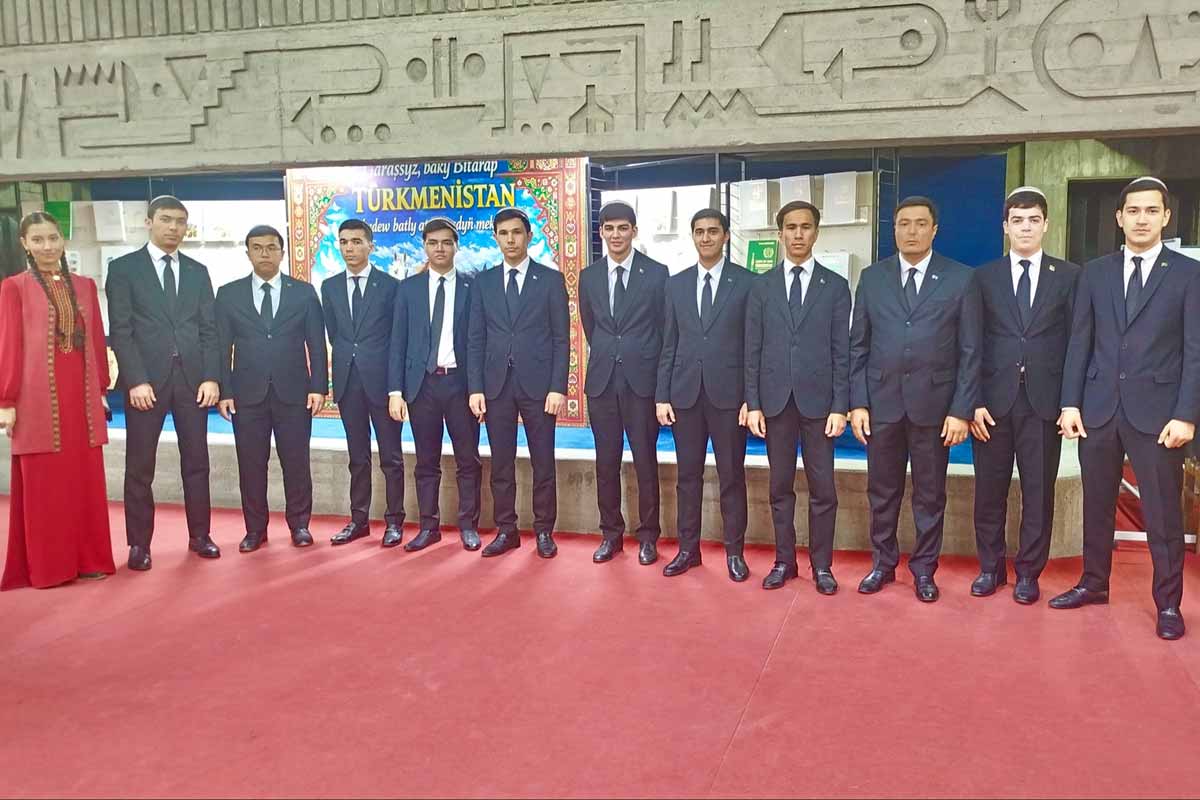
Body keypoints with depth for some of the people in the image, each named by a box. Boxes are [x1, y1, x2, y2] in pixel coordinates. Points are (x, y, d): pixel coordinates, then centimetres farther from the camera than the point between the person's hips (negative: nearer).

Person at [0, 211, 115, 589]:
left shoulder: (85, 285, 12)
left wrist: (102, 389, 10)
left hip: (82, 395, 4)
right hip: (38, 398, -4)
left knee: (85, 480, 7)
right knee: (43, 484, 3)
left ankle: (88, 558, 18)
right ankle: (45, 565, 13)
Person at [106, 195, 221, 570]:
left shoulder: (198, 271, 12)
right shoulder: (123, 268, 2)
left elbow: (209, 329, 8)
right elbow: (120, 331, -4)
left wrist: (211, 377, -3)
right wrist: (136, 381, -13)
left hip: (193, 379, 3)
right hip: (145, 380, -3)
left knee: (196, 462, 7)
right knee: (140, 467, 3)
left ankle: (199, 535, 18)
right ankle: (139, 543, 12)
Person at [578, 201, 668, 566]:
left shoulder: (656, 273, -2)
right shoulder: (589, 276, 8)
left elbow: (664, 328, 2)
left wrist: (648, 368, 4)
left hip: (641, 378, -3)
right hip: (602, 379, 3)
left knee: (645, 461, 3)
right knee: (606, 461, 9)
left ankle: (648, 536, 15)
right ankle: (611, 534, 20)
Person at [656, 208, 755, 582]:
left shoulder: (747, 282, -1)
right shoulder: (676, 284, 9)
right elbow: (669, 344, 9)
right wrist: (662, 395, 4)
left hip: (728, 393, -3)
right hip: (685, 393, 3)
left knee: (732, 476, 5)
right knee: (688, 475, 9)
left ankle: (734, 551, 16)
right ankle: (688, 548, 20)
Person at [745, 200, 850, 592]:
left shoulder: (835, 286, 3)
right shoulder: (762, 286, 6)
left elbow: (842, 351, 0)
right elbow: (752, 350, 4)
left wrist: (840, 406, -6)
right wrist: (753, 403, -2)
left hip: (818, 400, -1)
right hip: (775, 400, 1)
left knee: (822, 488, 4)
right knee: (781, 487, 9)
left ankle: (821, 565, 16)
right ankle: (784, 561, 21)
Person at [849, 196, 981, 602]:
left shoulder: (961, 279, 0)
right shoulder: (872, 277, 5)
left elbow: (970, 351, -2)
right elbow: (858, 346, 5)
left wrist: (962, 410, -8)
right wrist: (857, 403, -2)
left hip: (934, 403, -1)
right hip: (882, 401, 2)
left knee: (930, 493, 9)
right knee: (882, 491, 11)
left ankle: (923, 569, 23)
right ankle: (883, 563, 27)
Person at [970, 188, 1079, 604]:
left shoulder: (1068, 276, 5)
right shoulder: (984, 277, 6)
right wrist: (974, 401, -5)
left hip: (1043, 401, 0)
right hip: (994, 400, 0)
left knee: (1038, 491, 5)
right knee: (989, 490, 7)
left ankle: (1028, 572, 19)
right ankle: (991, 567, 22)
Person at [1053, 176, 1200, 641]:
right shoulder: (1095, 272, 8)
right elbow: (1080, 342, 7)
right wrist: (1070, 403, 0)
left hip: (1156, 410, -3)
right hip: (1099, 406, 3)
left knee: (1163, 512, 3)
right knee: (1097, 504, 13)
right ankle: (1094, 584, 28)